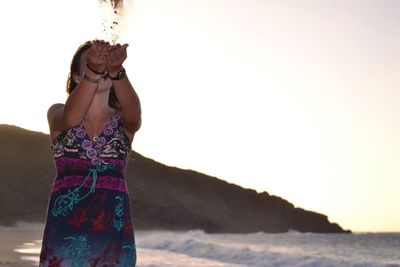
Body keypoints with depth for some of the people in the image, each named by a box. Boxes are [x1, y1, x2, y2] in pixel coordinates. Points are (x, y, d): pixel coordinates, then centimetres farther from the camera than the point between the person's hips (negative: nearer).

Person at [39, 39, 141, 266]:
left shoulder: (125, 120, 8)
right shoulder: (57, 113, 7)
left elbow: (134, 114, -17)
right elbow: (70, 119, -18)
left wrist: (116, 70, -36)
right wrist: (94, 69, -34)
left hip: (114, 227, 1)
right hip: (65, 225, -1)